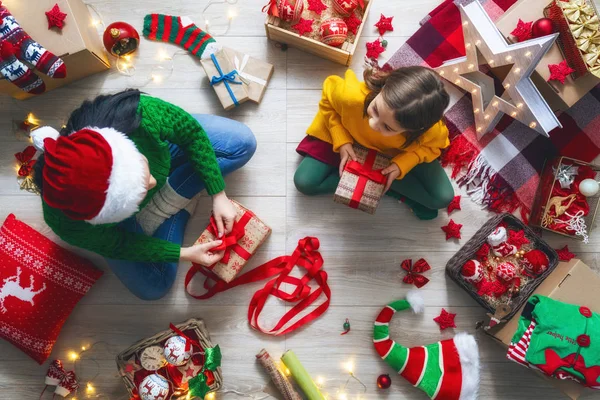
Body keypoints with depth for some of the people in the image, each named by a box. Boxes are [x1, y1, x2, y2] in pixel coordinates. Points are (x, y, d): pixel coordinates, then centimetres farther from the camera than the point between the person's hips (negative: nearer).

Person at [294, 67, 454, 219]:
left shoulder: (432, 131, -39)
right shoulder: (353, 96, -43)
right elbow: (327, 101, -18)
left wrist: (402, 165, -30)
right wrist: (341, 142, -27)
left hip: (399, 152, -1)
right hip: (349, 136, 2)